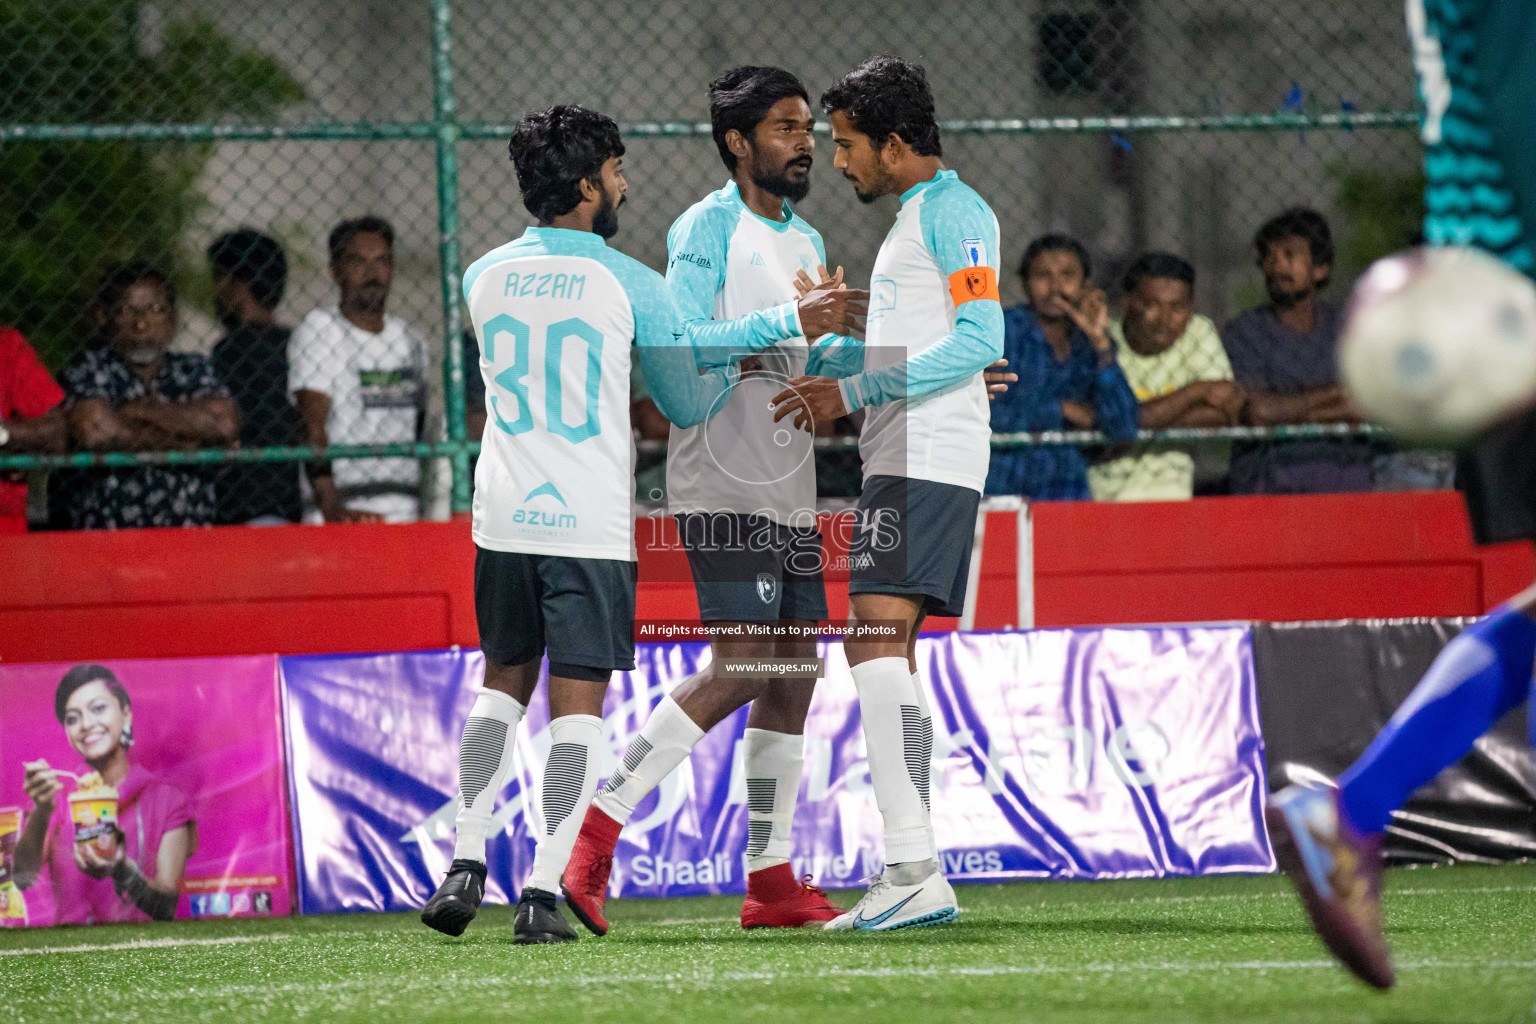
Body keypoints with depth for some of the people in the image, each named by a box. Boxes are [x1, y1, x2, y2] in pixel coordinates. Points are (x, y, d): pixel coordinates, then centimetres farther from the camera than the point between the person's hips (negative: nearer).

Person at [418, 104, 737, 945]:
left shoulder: (483, 277, 6)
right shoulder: (632, 286, -7)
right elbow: (686, 406, 4)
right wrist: (736, 362, 25)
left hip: (502, 518, 4)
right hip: (590, 523, -4)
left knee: (502, 685, 19)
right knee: (577, 706, 0)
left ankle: (466, 865, 8)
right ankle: (543, 892, -6)